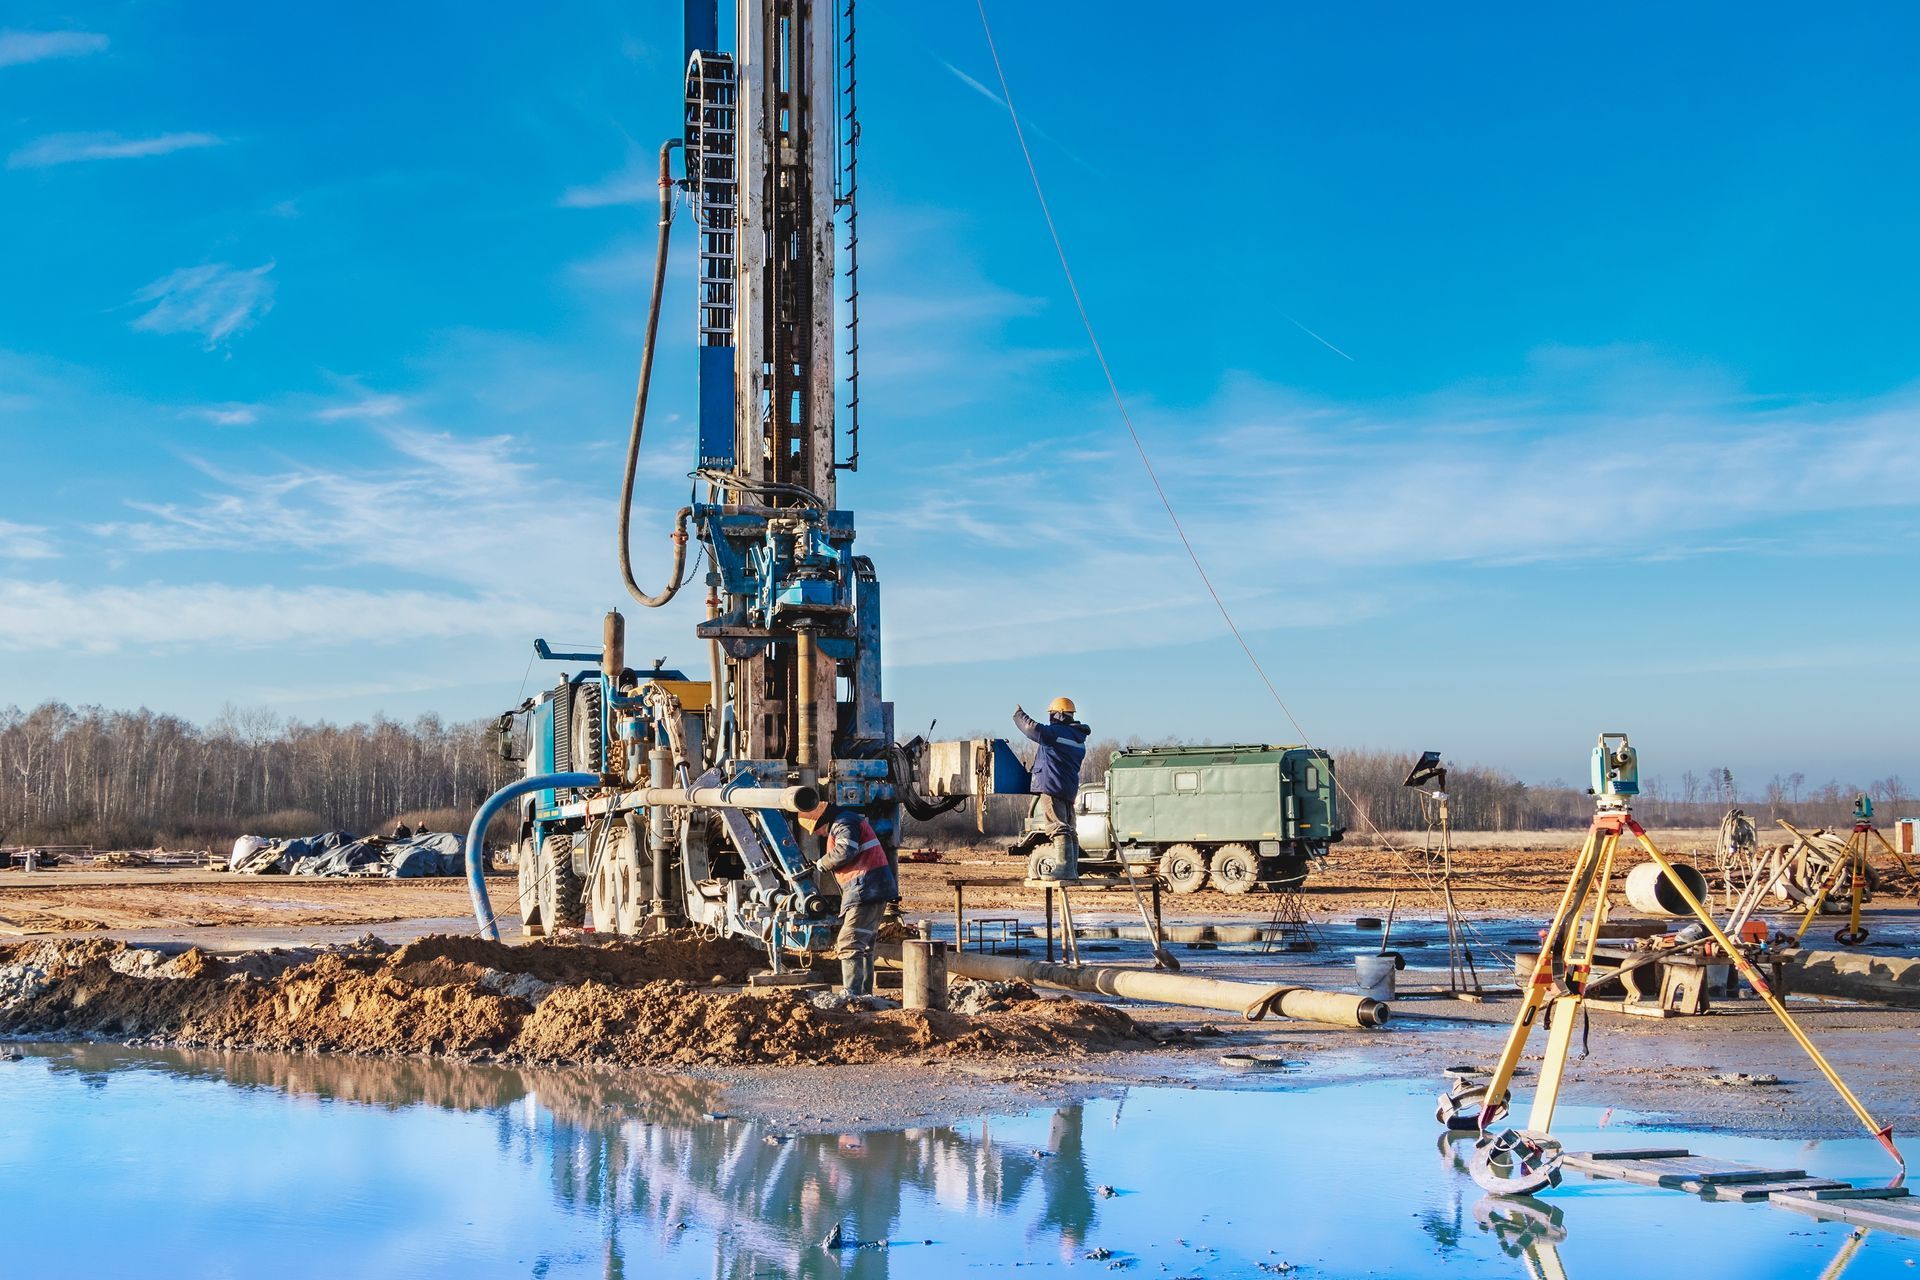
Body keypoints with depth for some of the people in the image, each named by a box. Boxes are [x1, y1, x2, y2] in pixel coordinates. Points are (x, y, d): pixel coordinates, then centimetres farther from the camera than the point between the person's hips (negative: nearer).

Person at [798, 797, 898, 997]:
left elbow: (845, 851, -26)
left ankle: (851, 994, -17)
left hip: (866, 890, -11)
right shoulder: (851, 820, 24)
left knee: (849, 943, -12)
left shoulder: (844, 823, -10)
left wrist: (823, 863, -11)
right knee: (864, 945, 17)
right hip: (874, 890, 11)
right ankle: (865, 992, 22)